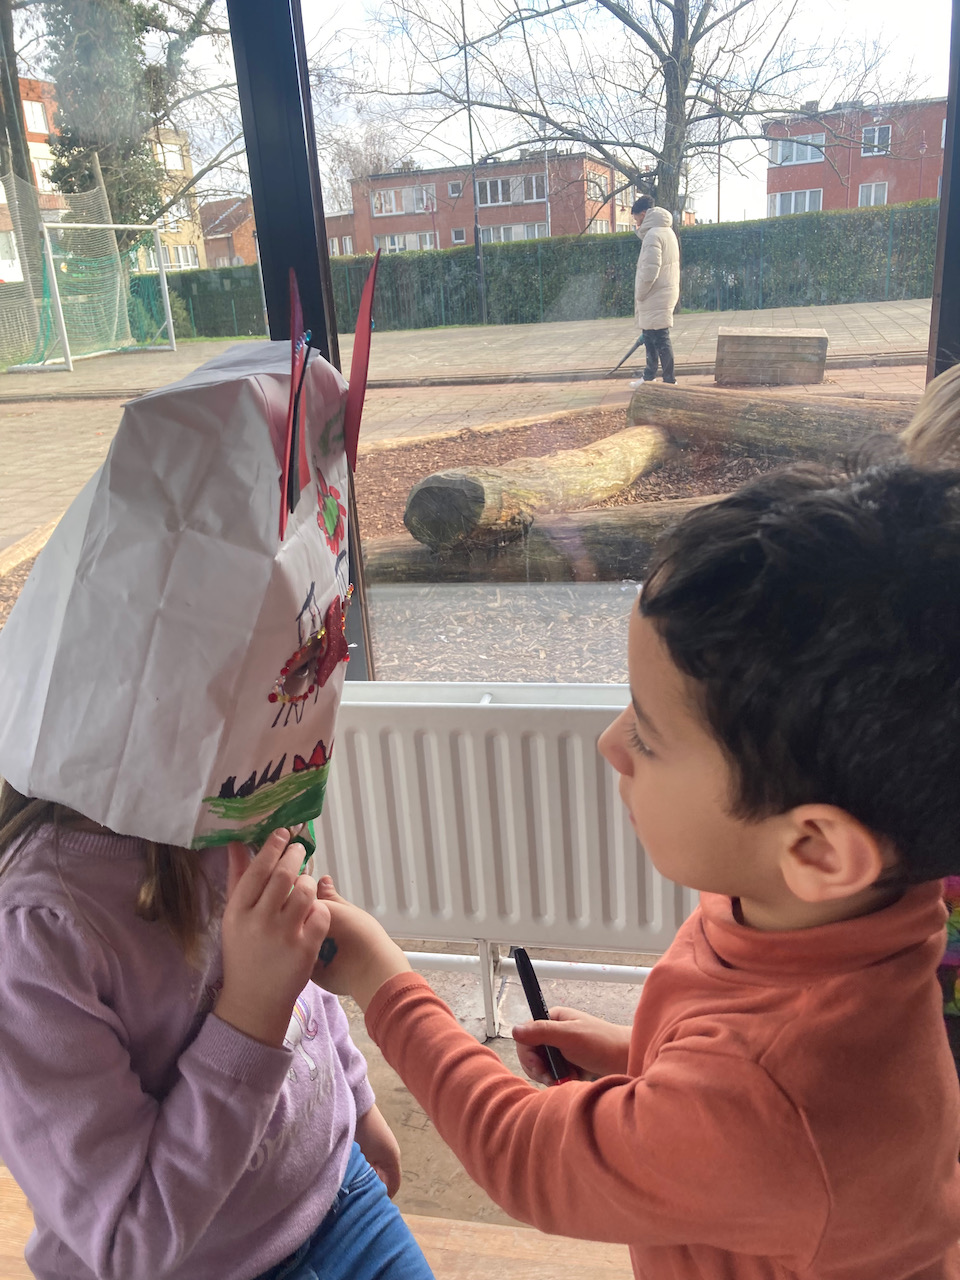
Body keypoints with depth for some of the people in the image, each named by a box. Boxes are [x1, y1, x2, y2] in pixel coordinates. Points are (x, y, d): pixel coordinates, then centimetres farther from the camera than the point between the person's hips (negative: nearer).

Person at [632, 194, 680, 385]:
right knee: (650, 337, 17)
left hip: (656, 298, -10)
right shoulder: (666, 231, 17)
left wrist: (639, 294, -13)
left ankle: (669, 381, -4)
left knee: (660, 340, -7)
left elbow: (650, 271, -21)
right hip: (662, 295, 10)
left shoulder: (653, 235, -15)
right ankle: (649, 377, 25)